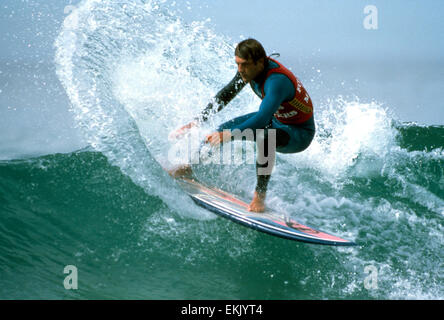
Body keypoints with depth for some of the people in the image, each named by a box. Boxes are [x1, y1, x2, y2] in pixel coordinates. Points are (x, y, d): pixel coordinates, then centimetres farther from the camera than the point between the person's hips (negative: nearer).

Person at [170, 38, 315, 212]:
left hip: (300, 133, -8)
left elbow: (262, 119, -49)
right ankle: (192, 167, 21)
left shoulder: (277, 81, -37)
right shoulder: (250, 68, -12)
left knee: (264, 137, -38)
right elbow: (225, 95, 0)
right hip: (276, 119, 8)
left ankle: (260, 195, -26)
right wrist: (196, 122, -4)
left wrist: (229, 134, -59)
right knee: (228, 127, 1)